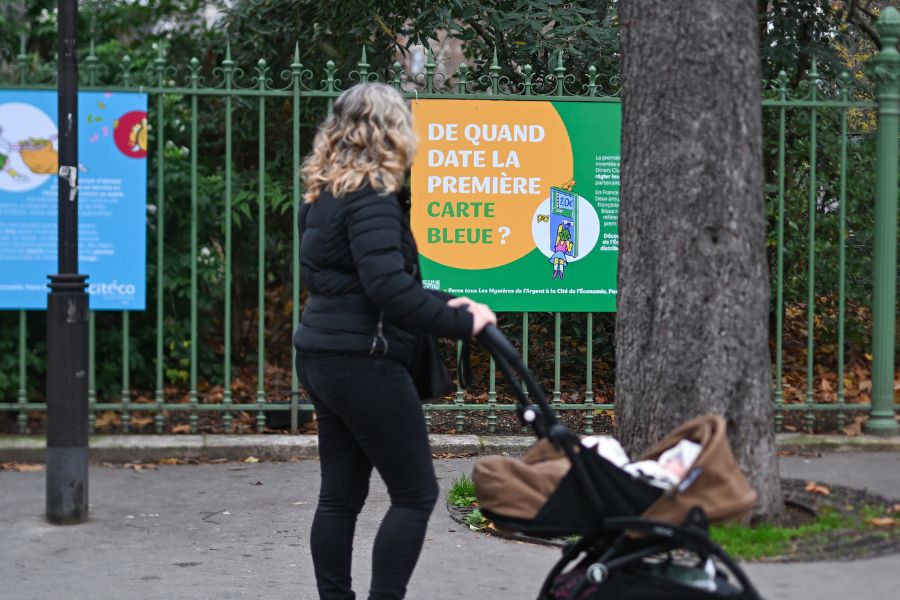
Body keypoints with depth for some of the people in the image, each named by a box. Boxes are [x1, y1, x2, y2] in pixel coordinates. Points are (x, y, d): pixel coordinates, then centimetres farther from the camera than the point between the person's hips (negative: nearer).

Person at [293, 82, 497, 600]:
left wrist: (442, 303, 12)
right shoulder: (371, 198, -16)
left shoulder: (327, 194, 13)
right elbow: (389, 288, -25)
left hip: (325, 358, 10)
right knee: (416, 492, -2)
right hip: (363, 362, -9)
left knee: (341, 493, 12)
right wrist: (461, 323, -18)